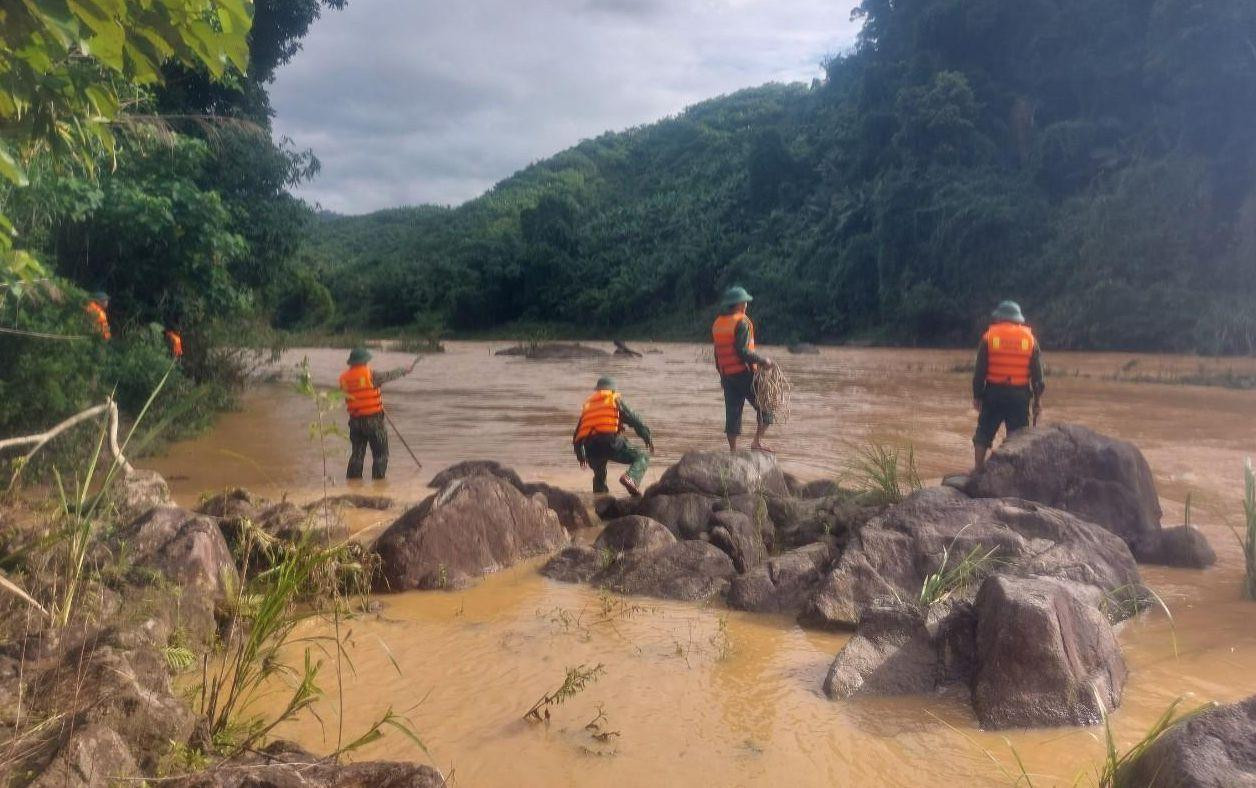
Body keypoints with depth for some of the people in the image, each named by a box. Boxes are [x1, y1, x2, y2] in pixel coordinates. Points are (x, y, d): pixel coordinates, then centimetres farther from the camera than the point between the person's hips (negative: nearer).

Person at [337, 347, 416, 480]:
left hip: (355, 421, 5)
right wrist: (405, 371, 13)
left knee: (356, 454, 14)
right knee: (380, 455, 4)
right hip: (373, 420, -5)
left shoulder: (344, 378, 2)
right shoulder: (370, 375, -12)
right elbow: (388, 376, -2)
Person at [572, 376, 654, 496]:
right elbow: (633, 419, 6)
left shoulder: (587, 404, 29)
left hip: (591, 448, 5)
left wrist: (580, 456, 39)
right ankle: (630, 477, -26)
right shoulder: (616, 399, 16)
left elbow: (577, 435, 30)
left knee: (599, 476, 28)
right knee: (642, 457, 2)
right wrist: (647, 437, 11)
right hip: (611, 442, -5)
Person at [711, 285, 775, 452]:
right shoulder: (742, 322, -11)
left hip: (727, 376, 7)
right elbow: (742, 351, -19)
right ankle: (757, 442, -3)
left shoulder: (717, 324, 12)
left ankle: (733, 450, 9)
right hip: (744, 373, -7)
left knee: (732, 413, 9)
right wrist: (763, 360, -11)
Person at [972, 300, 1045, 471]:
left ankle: (978, 469, 5)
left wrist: (977, 395, 4)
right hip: (1020, 396, 1)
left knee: (984, 433, 8)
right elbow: (1037, 373, 4)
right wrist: (1038, 399, 9)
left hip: (993, 394, -1)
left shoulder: (989, 337, 0)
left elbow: (979, 371, -2)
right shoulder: (1030, 339, 5)